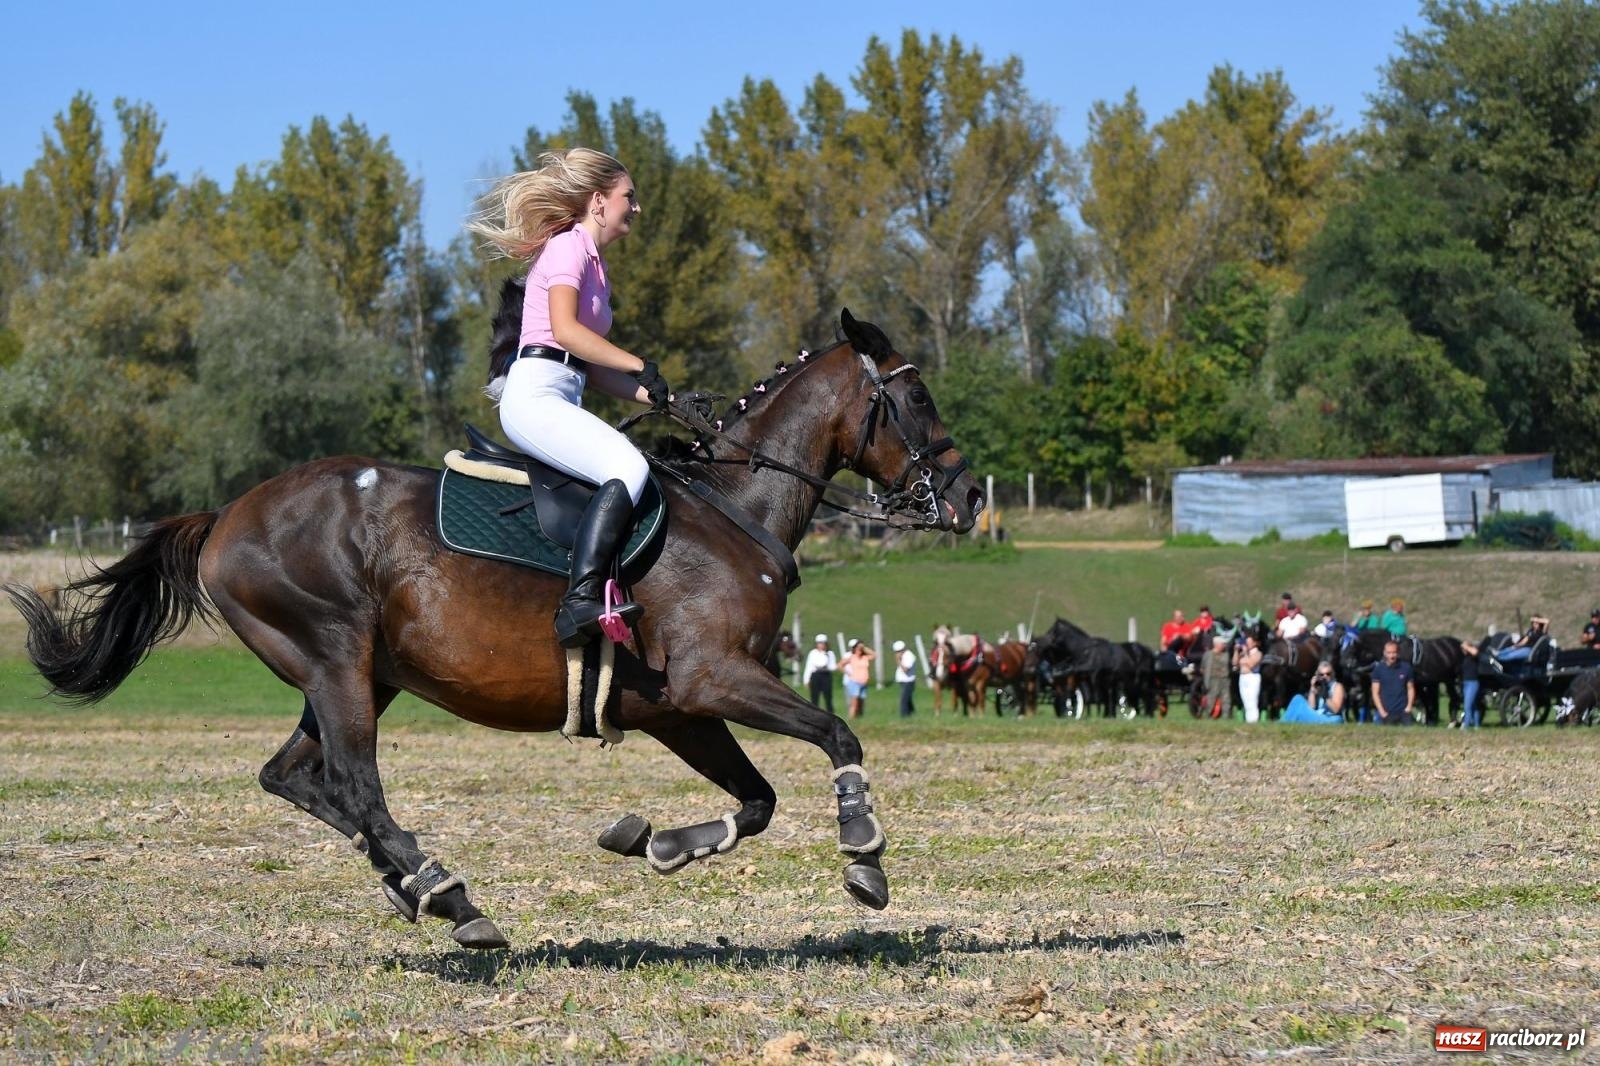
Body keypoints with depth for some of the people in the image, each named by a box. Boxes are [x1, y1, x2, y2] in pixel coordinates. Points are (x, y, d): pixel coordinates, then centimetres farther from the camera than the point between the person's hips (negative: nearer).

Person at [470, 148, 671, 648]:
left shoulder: (592, 261, 26)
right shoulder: (568, 246, -2)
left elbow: (592, 367, 22)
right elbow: (564, 329, -18)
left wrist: (664, 398, 12)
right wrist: (641, 367, -15)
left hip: (561, 400, 10)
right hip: (534, 395, -10)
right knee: (628, 468, -30)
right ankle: (579, 604, -40)